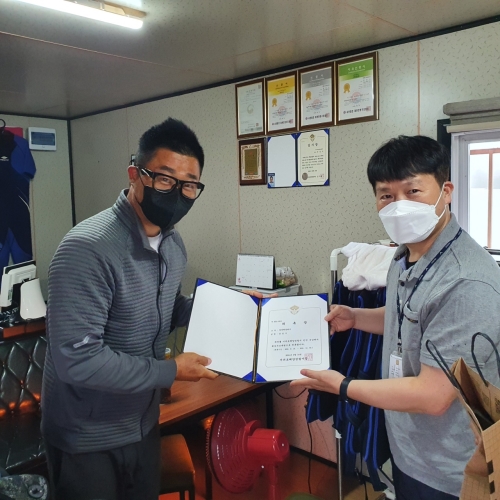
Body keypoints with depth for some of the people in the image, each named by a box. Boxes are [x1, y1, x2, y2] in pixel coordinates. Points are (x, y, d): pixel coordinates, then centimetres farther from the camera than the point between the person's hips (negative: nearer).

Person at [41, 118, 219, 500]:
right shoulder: (88, 248, -28)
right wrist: (171, 371, -23)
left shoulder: (173, 243, -1)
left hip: (143, 423, 7)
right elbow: (76, 359, -30)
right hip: (87, 436, -7)